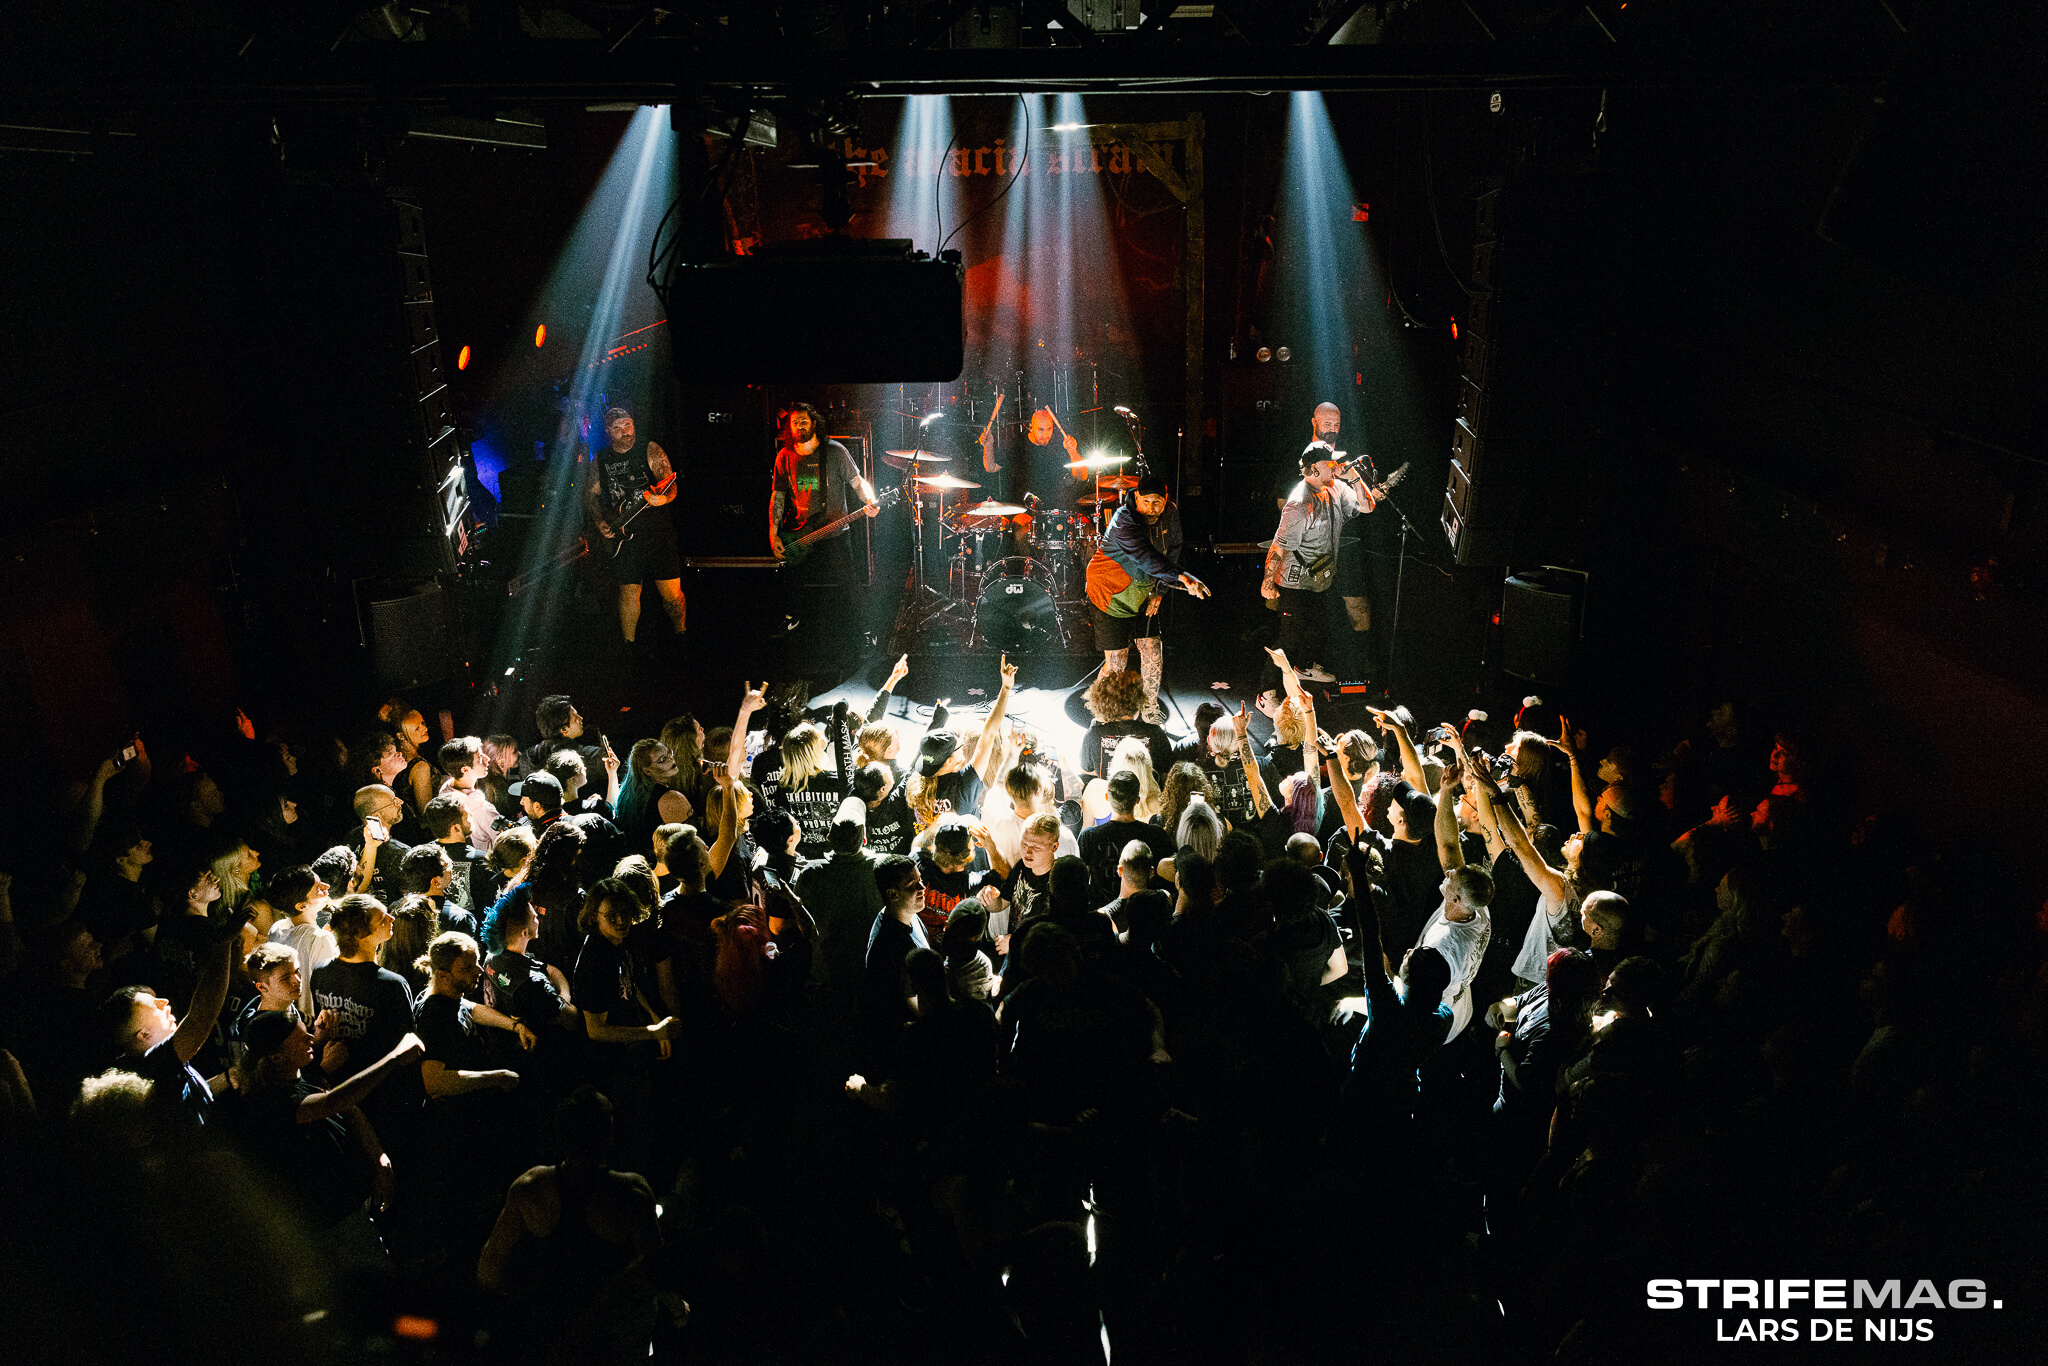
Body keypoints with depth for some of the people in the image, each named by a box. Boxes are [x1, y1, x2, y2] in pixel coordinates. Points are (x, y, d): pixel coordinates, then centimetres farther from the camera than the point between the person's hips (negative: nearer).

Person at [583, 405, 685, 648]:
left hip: (657, 530, -2)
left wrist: (664, 498, -31)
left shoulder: (650, 450, 0)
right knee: (628, 591, 5)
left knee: (671, 592, -4)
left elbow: (670, 484, -8)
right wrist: (600, 522, 2)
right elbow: (590, 494, 18)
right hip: (623, 536, 2)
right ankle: (628, 644, 19)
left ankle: (681, 636, 17)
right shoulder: (600, 460, 9)